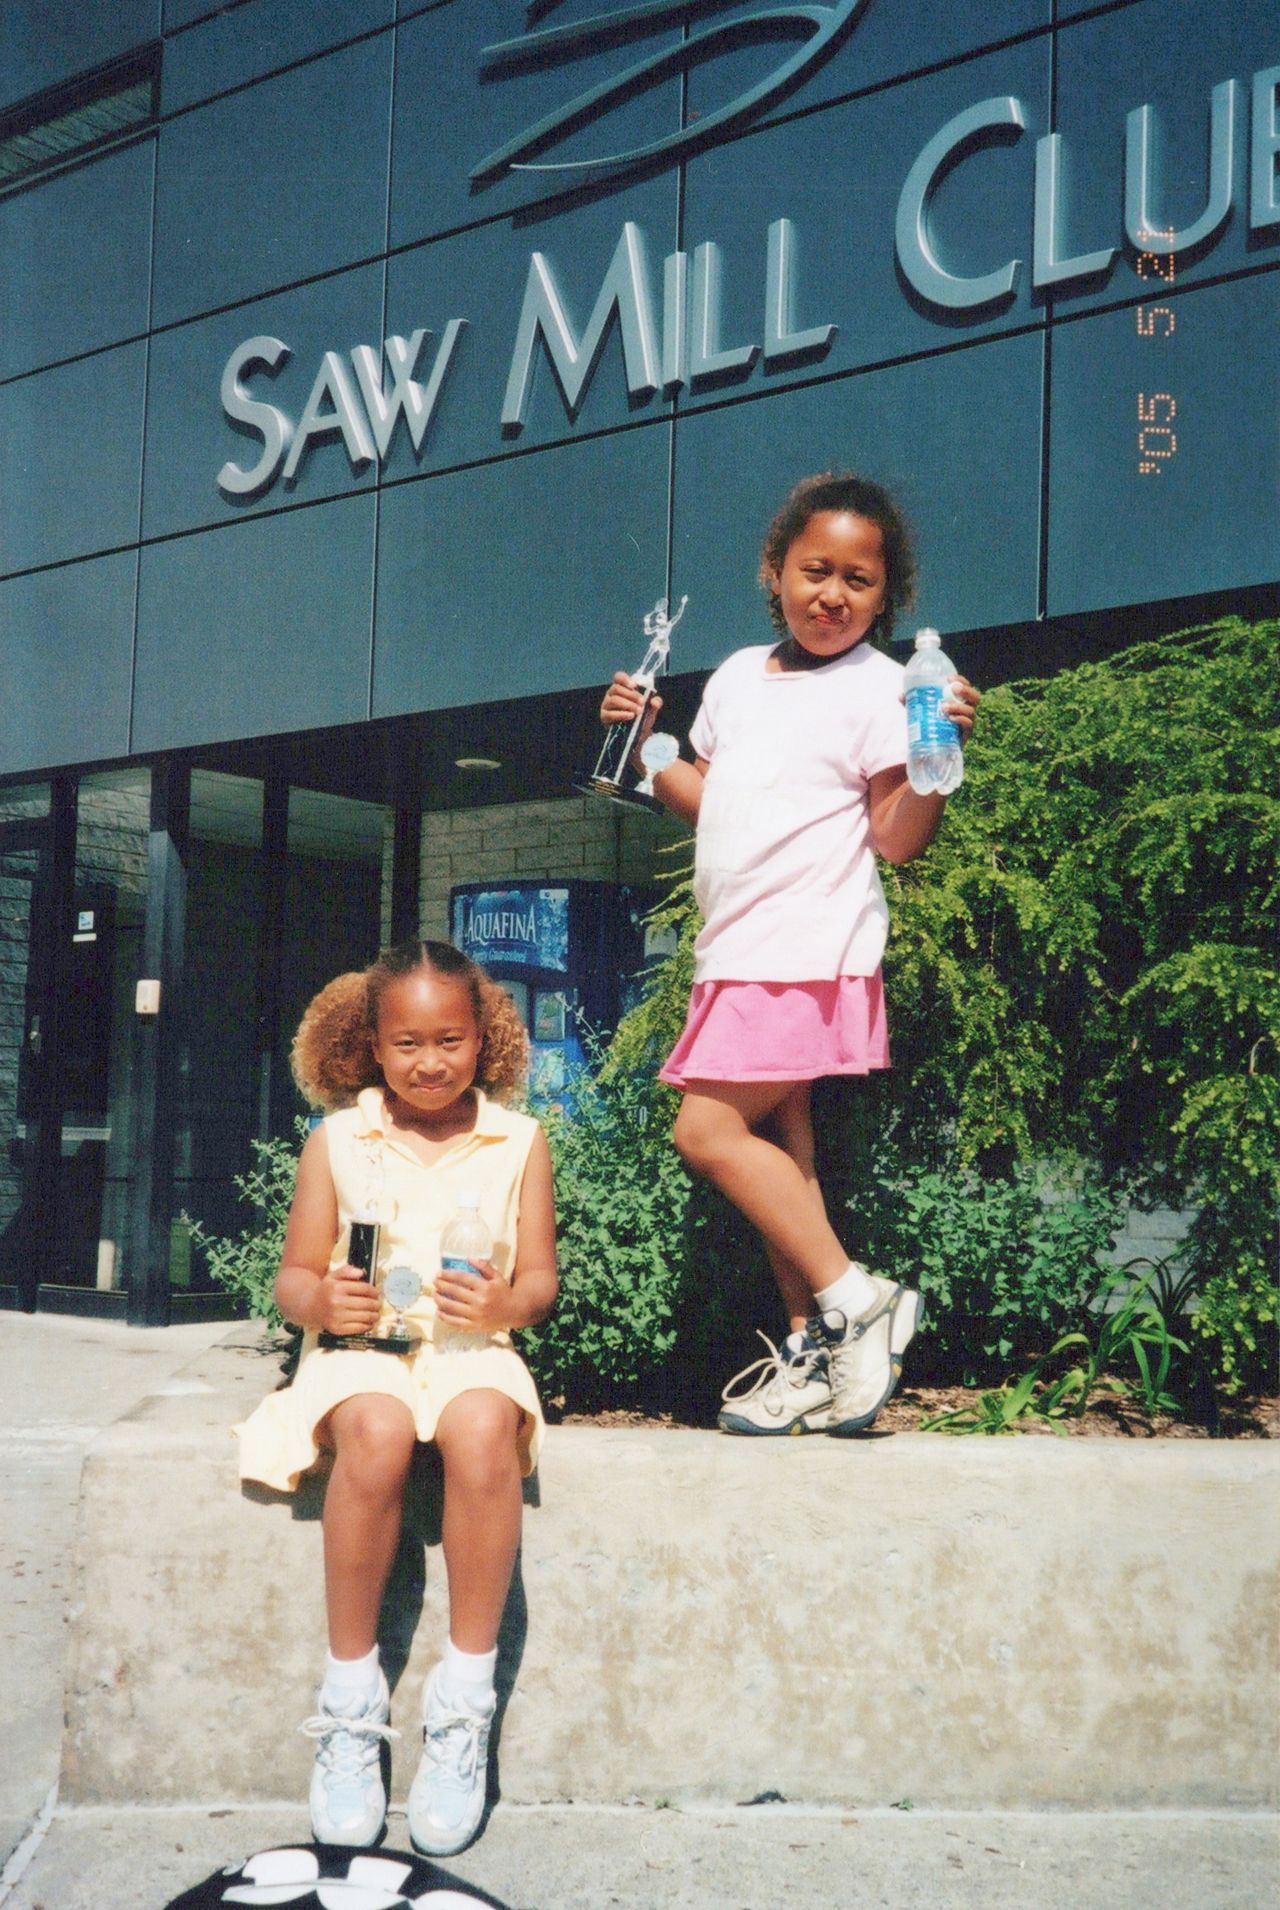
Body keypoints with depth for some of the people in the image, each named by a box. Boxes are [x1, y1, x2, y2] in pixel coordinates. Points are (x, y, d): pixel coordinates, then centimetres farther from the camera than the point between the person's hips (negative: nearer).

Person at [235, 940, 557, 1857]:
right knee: (377, 1433, -35)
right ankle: (350, 1691, -18)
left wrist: (505, 1303, -19)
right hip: (362, 1342, 0)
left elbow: (540, 1280, 4)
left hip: (471, 1344, 0)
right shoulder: (336, 1140, 5)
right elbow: (295, 1274, 6)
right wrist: (320, 1301, -17)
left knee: (483, 1429, -35)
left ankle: (466, 1697, -22)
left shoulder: (518, 1141, 5)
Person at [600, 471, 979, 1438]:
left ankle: (852, 1298, -5)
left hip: (810, 951, -8)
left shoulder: (878, 687, -6)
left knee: (707, 1129, -13)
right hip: (739, 952, 8)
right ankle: (814, 1351, 14)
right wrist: (644, 745, 12)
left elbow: (896, 838, -9)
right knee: (777, 1142, 8)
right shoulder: (740, 676, 15)